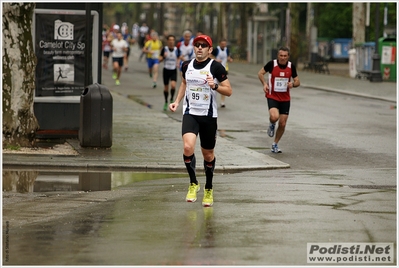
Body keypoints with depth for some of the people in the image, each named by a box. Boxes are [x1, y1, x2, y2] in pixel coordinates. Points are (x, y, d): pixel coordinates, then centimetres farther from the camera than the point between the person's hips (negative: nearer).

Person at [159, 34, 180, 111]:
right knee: (166, 87, 7)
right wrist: (163, 56, -24)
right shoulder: (164, 49, -5)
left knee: (173, 85, -22)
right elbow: (160, 60, -4)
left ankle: (172, 99, 2)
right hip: (166, 70, 0)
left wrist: (178, 64, -6)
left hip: (174, 71, 0)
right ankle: (166, 102, 28)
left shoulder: (176, 49, -1)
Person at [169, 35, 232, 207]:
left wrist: (215, 86, -23)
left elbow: (229, 91, -6)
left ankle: (208, 189, 30)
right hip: (190, 114, 2)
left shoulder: (216, 67, -7)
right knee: (188, 147, -20)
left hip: (209, 115, -2)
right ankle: (193, 183, 1)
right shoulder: (187, 65, 5)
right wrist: (177, 101, 15)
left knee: (208, 154, 9)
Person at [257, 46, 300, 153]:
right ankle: (271, 125, 9)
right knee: (274, 117, -29)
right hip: (272, 97, -3)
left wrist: (293, 84, -16)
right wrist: (264, 84, -11)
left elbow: (297, 81, 8)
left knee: (282, 124, 4)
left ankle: (275, 145, 25)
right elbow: (260, 73, 5)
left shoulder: (291, 66, -2)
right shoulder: (272, 64, -10)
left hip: (285, 99, 3)